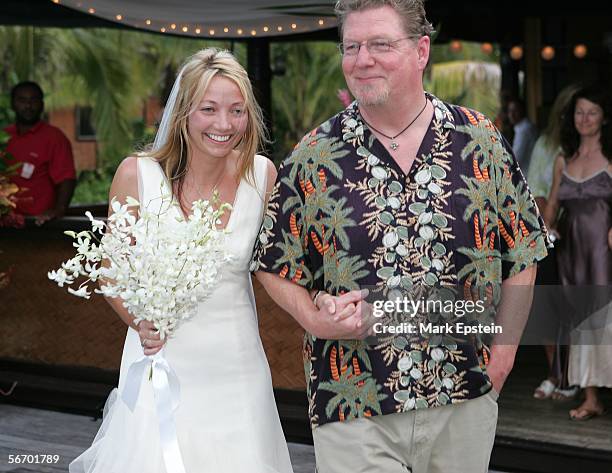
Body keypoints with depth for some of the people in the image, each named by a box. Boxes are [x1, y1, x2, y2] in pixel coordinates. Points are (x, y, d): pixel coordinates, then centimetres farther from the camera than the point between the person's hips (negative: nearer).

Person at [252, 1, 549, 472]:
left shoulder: (481, 141, 1)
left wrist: (504, 347, 1)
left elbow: (523, 249, 8)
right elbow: (274, 264, 5)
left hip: (467, 401, 2)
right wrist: (316, 319, -12)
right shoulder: (312, 158, -2)